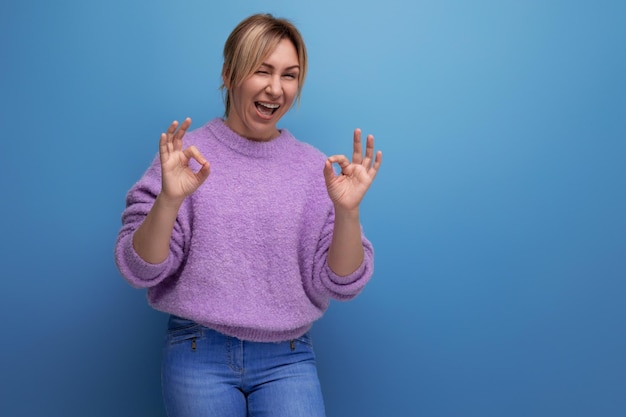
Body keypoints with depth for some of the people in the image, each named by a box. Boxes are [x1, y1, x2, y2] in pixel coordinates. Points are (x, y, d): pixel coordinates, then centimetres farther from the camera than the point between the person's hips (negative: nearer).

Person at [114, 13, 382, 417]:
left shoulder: (316, 168, -1)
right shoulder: (187, 154, -5)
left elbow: (339, 283, -3)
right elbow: (140, 270, -8)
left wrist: (347, 211, -19)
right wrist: (169, 199, -24)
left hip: (287, 357, 1)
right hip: (198, 353, -1)